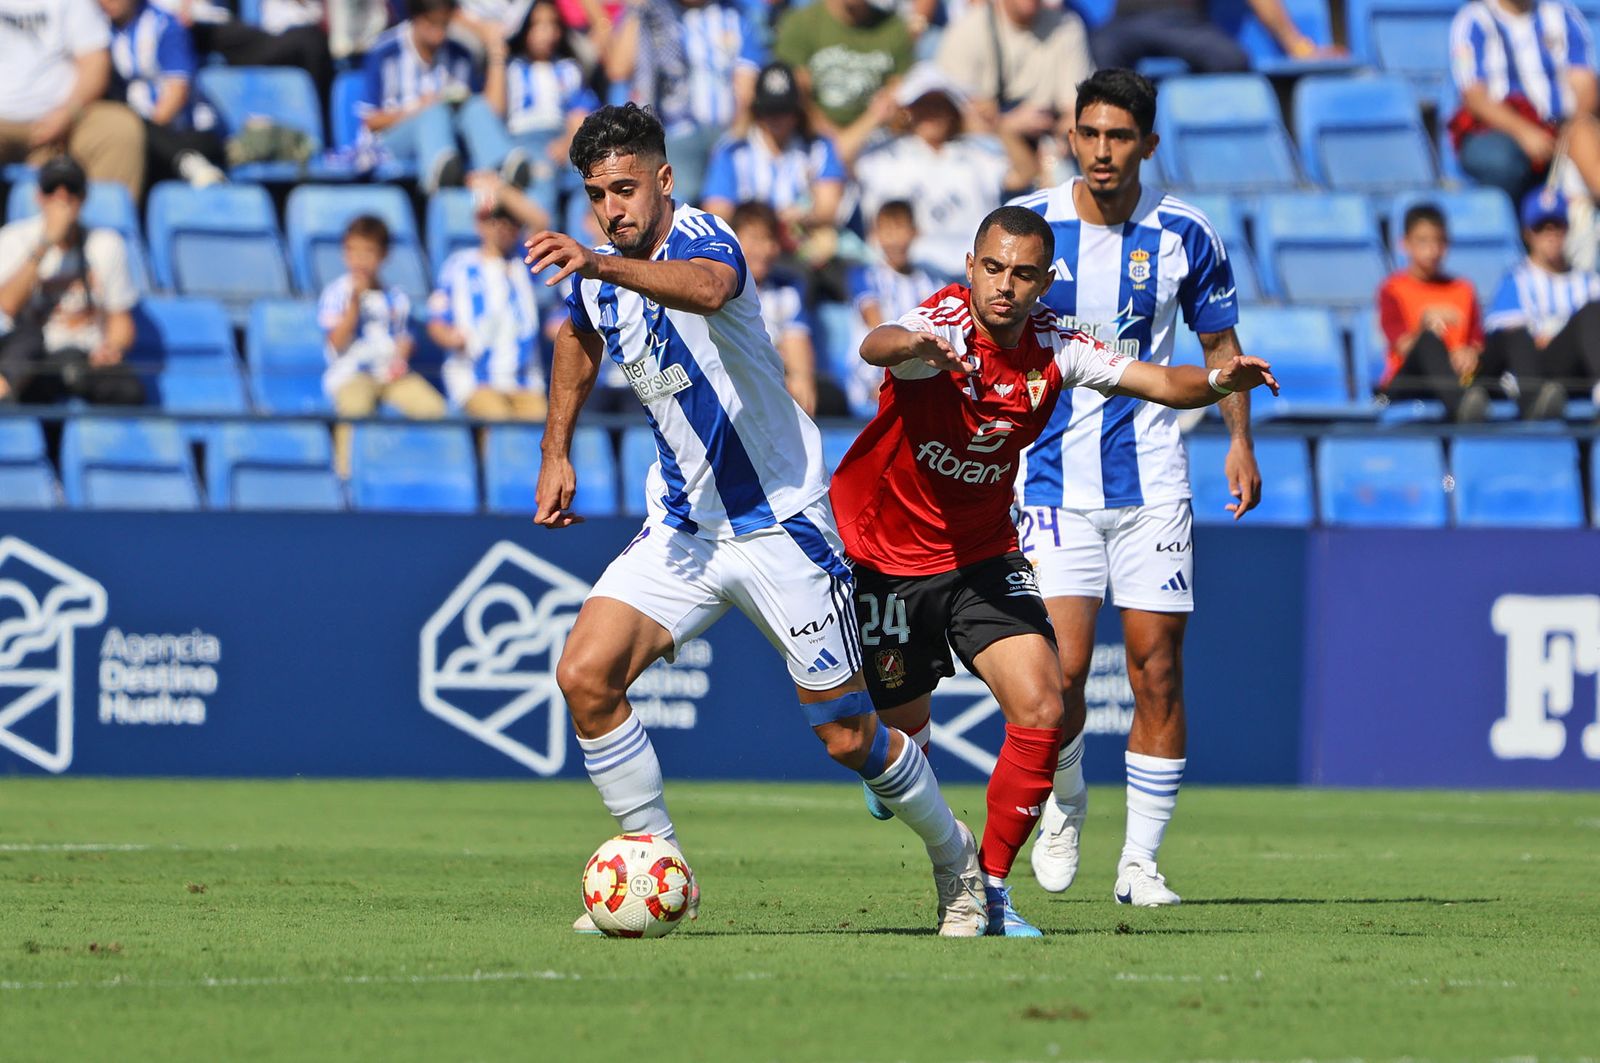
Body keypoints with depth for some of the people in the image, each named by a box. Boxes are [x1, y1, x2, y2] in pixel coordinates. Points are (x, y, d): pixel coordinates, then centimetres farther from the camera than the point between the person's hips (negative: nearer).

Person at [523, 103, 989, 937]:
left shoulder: (700, 237, -20)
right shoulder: (595, 280, 2)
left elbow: (709, 286, -48)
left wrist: (600, 265, -63)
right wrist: (556, 451, 21)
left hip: (780, 522, -6)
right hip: (680, 529, 6)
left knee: (848, 737, 0)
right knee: (584, 676, -15)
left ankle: (955, 859, 28)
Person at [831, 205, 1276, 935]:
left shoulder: (1054, 348, -9)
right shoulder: (947, 323, -24)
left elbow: (1159, 382, -13)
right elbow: (875, 347, -46)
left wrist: (1217, 381, -36)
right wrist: (905, 345, -71)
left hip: (982, 554, 4)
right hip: (883, 552, -4)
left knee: (1041, 712, -14)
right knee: (902, 725, 4)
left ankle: (991, 884, 0)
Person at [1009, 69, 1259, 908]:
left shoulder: (1183, 236, -1)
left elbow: (1219, 342, 13)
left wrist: (1240, 439, 2)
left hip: (1150, 480, 1)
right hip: (1053, 476, -1)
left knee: (1157, 668, -1)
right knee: (1062, 665, -12)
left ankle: (1140, 860, 8)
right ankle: (1064, 807, 17)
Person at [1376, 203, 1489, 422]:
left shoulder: (1462, 290, 19)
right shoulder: (1393, 289, 8)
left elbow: (1477, 341, 7)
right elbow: (1402, 345, -7)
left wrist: (1472, 353, -18)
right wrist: (1425, 328, -29)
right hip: (1403, 382, -4)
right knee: (1429, 340, -37)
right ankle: (1461, 402, -65)